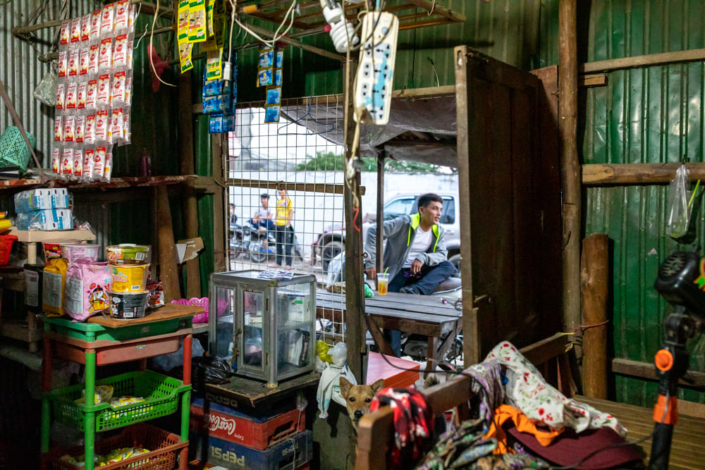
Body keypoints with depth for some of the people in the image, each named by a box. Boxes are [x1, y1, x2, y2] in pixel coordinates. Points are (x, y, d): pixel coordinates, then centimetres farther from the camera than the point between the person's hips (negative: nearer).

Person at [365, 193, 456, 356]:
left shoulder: (439, 231, 8)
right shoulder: (405, 223, -11)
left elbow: (442, 254, -3)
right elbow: (374, 231, -19)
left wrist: (423, 258, -24)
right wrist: (371, 262, -23)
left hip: (419, 272, 5)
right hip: (397, 272, -5)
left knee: (449, 266, -19)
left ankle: (416, 290, -39)